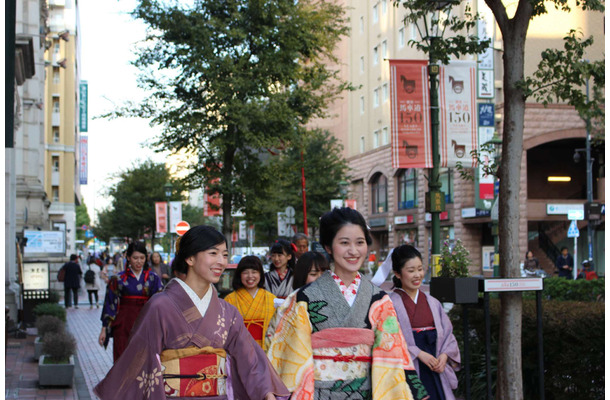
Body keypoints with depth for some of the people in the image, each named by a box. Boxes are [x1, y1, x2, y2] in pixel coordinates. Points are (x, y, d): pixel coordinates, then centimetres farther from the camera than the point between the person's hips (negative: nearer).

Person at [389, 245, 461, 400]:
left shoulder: (433, 303, 14)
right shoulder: (391, 304, -4)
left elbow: (448, 333, 14)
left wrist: (444, 355, -4)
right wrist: (418, 354, -17)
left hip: (435, 372, 5)